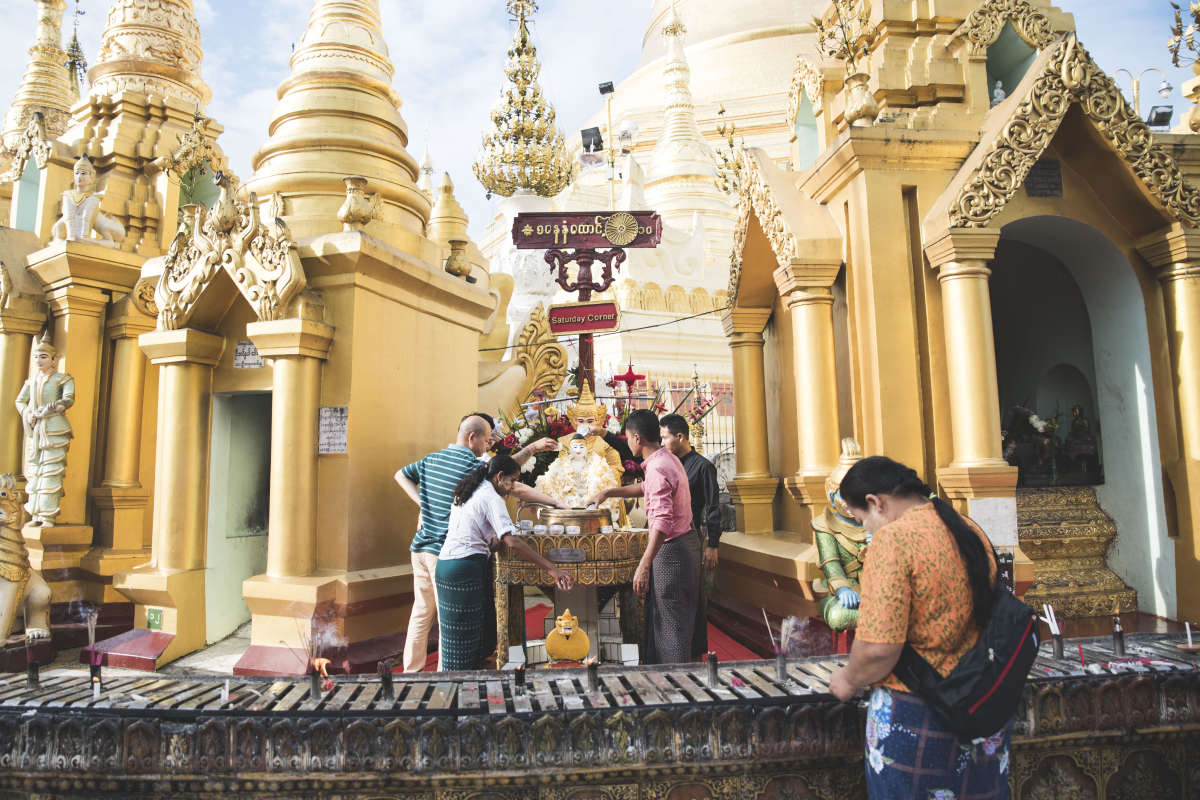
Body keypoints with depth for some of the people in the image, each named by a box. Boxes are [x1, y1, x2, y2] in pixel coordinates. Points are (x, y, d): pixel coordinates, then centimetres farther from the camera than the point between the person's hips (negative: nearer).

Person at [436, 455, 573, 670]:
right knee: (464, 639, -3)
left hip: (444, 564, 9)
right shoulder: (491, 498, -11)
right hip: (465, 570, -9)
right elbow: (512, 541, -22)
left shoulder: (468, 492, 16)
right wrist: (551, 569, -23)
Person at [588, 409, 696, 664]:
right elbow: (646, 488, 29)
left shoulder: (657, 469, -22)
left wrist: (644, 565, -31)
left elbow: (662, 522, -30)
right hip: (685, 542, 10)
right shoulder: (668, 459, 10)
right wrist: (608, 492, 29)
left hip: (671, 550, -10)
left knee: (670, 624, -1)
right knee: (658, 619, 19)